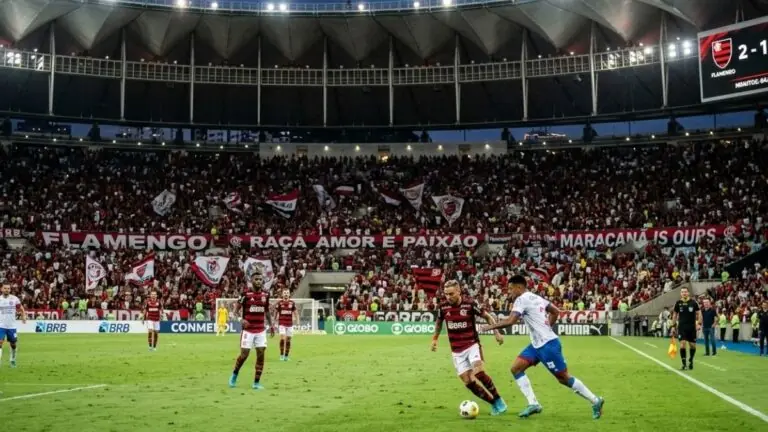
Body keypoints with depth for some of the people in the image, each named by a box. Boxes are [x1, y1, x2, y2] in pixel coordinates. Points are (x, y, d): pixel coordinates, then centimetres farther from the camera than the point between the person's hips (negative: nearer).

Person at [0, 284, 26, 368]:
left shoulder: (15, 299, -1)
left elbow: (21, 309, 7)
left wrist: (23, 317, -10)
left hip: (12, 326, 1)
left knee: (13, 344, 11)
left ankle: (13, 360, 31)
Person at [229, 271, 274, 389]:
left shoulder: (265, 295, 6)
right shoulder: (246, 295, -7)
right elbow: (236, 310, -2)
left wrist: (271, 325, 15)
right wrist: (241, 319, -19)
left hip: (261, 331, 4)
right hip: (248, 330, -4)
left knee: (261, 354, -3)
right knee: (244, 354, -3)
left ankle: (256, 382, 5)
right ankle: (234, 374, 25)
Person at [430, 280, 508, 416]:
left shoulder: (470, 304, -14)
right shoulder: (442, 307, -5)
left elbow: (488, 316, -1)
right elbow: (439, 322, 17)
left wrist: (496, 333, -10)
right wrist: (435, 339, 18)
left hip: (472, 345, -4)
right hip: (457, 351, 4)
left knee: (479, 373, -25)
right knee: (468, 382, -2)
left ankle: (499, 401, -6)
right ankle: (494, 404, 15)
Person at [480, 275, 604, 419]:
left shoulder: (522, 299, -15)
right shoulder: (535, 297, 13)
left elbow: (510, 321, -27)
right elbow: (556, 312, 22)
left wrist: (490, 326, -15)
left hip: (548, 344, -10)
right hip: (537, 344, 10)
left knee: (564, 378, -1)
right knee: (516, 368, 2)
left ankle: (595, 401, 13)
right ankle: (533, 404, 1)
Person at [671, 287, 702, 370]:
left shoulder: (693, 302, -2)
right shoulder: (678, 303, 3)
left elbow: (698, 313, 2)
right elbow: (674, 315, 11)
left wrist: (699, 323, -11)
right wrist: (673, 326, 8)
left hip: (692, 327, 0)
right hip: (682, 327, 0)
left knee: (692, 345, 6)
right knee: (682, 344, -11)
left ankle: (691, 361, 30)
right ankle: (684, 364, -5)